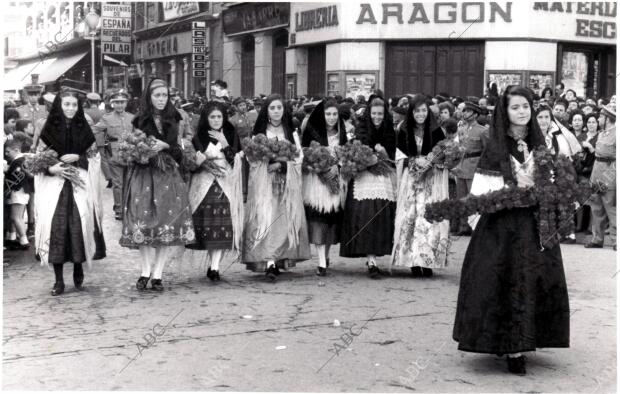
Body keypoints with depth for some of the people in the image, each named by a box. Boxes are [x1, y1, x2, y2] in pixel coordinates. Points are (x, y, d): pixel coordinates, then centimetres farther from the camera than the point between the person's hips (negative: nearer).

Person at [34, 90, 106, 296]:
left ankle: (78, 267, 16)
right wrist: (51, 168, -14)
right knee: (56, 226, -8)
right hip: (55, 184, -1)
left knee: (80, 224, -9)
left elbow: (94, 157, 8)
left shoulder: (84, 129, 7)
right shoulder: (49, 129, 4)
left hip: (80, 184, 1)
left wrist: (78, 158, -9)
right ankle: (58, 279, -1)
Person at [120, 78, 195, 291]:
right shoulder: (139, 121, 4)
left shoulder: (172, 120, 11)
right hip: (143, 175, -2)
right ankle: (146, 271, 1)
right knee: (145, 222, -8)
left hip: (167, 175, 2)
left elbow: (178, 151, 8)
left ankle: (157, 274, 0)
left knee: (167, 223, -6)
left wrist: (165, 146, -10)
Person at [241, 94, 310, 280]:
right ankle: (269, 263, -18)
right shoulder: (259, 132, 7)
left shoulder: (291, 132, 11)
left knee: (284, 219, -2)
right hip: (263, 182, -2)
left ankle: (280, 260, 8)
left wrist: (281, 163, -10)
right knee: (265, 219, -12)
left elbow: (299, 155, 5)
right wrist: (267, 163, -14)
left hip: (287, 182, 2)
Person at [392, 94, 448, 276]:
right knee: (411, 218, -6)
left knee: (430, 219, -8)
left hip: (432, 180, -1)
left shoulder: (436, 131, 0)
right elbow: (400, 156, 4)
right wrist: (416, 160, -13)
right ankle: (414, 261, -2)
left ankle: (428, 261, -2)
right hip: (411, 180, 1)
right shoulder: (404, 132, 3)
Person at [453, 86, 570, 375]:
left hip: (535, 224, 4)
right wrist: (515, 185, -15)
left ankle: (521, 342, 15)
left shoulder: (539, 144, 9)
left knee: (537, 281, 3)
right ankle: (512, 349, -1)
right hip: (502, 224, -4)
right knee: (506, 283, -5)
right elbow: (479, 190, -8)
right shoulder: (495, 145, -2)